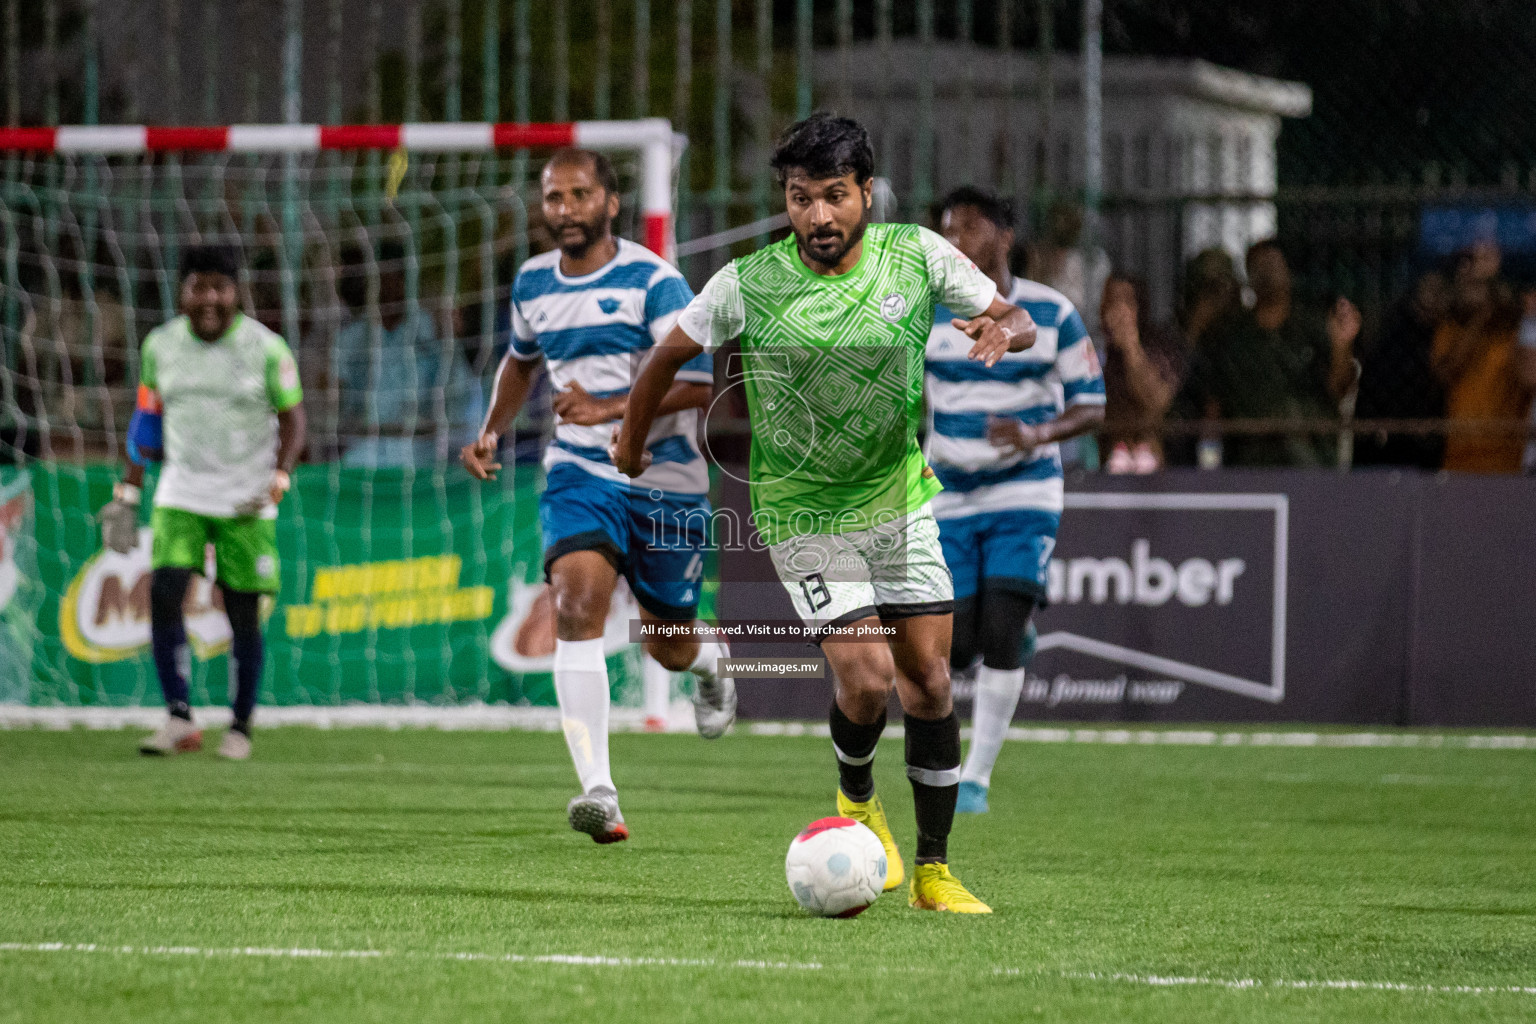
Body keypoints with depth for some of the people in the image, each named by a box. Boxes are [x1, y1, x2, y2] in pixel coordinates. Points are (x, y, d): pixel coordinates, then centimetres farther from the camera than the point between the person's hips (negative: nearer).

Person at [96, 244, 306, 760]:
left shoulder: (266, 348, -7)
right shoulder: (160, 345, 2)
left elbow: (292, 421, -2)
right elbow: (149, 422, 12)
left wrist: (277, 480, -17)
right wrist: (127, 490, 10)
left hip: (246, 503, -2)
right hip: (180, 497, 2)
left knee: (243, 613, -1)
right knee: (163, 593, -15)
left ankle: (241, 728, 13)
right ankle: (179, 718, -11)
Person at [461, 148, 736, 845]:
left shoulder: (653, 282, -12)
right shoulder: (532, 284, 6)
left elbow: (697, 384, -20)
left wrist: (608, 409, -31)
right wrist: (491, 431, 14)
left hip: (666, 482, -3)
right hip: (580, 475, 3)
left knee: (669, 647, 11)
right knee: (577, 603, -24)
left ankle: (710, 661, 53)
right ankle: (597, 790, -31)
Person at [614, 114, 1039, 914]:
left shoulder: (917, 255, -9)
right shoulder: (748, 285, -16)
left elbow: (1017, 320, 0)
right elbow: (666, 357, 0)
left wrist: (1003, 331, -24)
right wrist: (632, 441, 13)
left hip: (900, 498, 3)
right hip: (803, 513, -3)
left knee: (929, 681, -1)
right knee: (867, 680, -14)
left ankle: (933, 871, 12)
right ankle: (856, 800, 19)